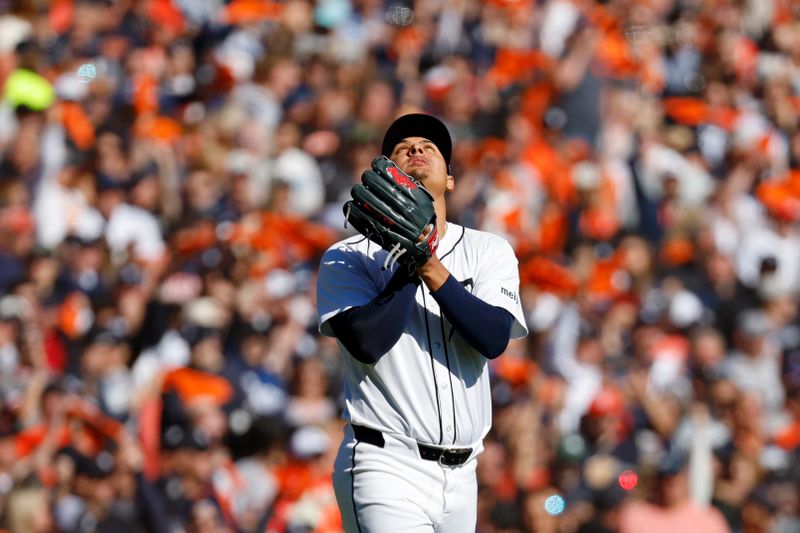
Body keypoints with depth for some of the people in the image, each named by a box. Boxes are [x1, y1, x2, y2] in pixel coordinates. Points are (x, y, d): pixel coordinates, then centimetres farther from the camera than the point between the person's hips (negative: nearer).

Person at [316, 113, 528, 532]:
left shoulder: (490, 251, 9)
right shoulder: (347, 258, 2)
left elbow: (494, 338, -9)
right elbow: (368, 342, -15)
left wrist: (431, 267, -18)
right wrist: (410, 262, -12)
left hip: (460, 477, 4)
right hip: (386, 467, -4)